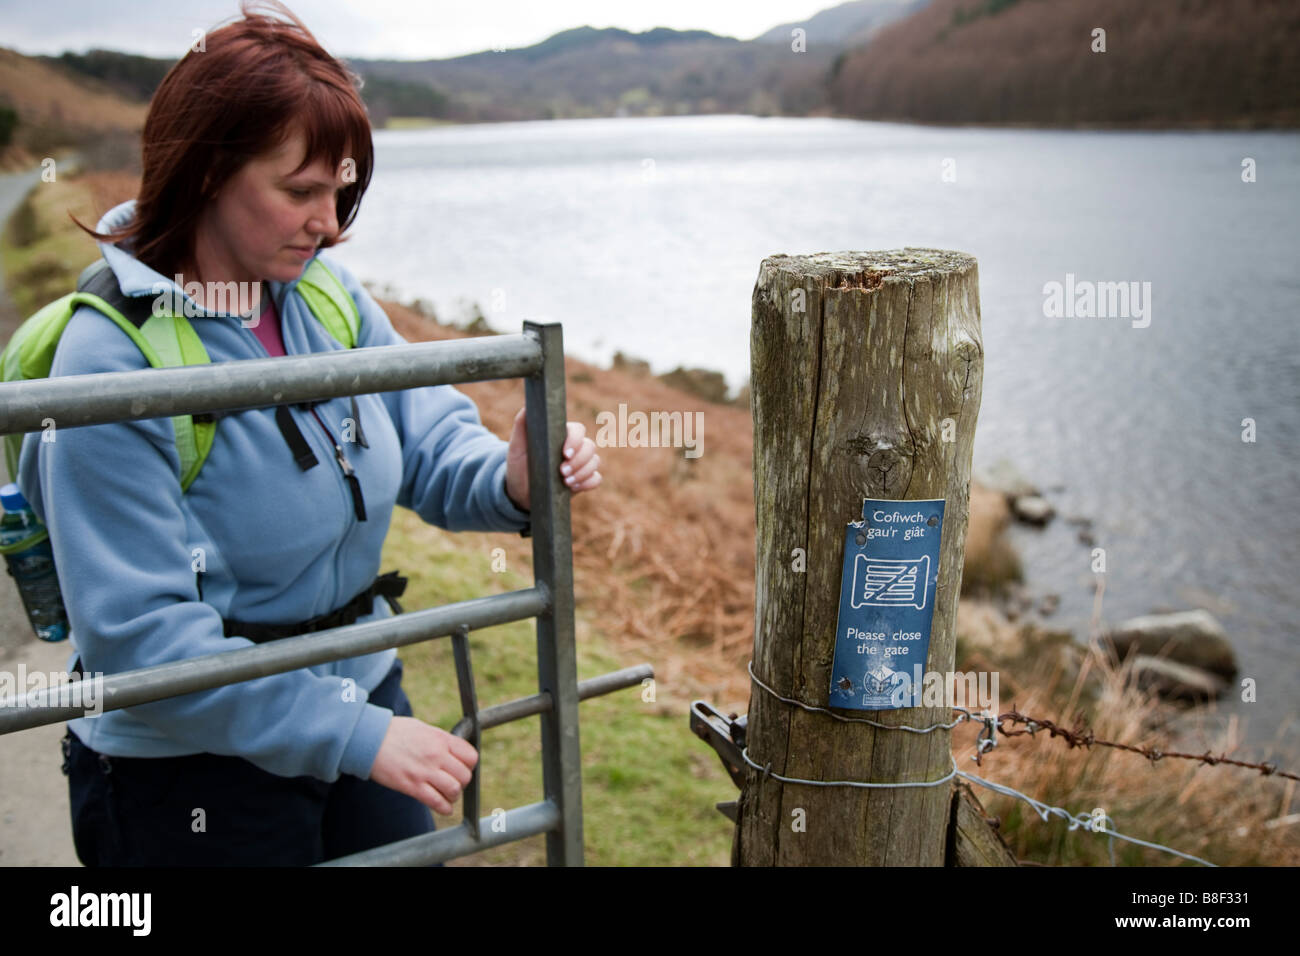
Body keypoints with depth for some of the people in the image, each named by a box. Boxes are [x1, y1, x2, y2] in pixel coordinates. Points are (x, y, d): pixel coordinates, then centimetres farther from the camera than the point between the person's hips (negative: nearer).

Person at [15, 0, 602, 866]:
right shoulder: (113, 362, -22)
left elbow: (430, 442, 2)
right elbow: (138, 634, -24)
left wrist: (510, 479, -21)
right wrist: (358, 736, -25)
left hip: (362, 694, 6)